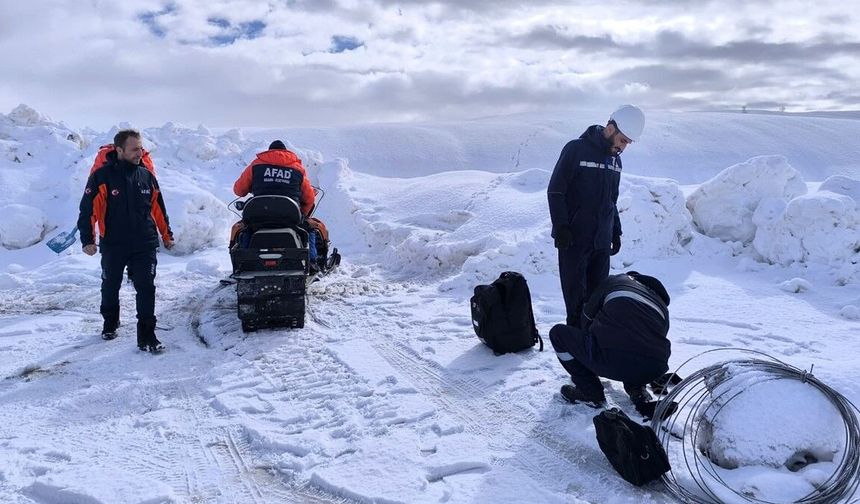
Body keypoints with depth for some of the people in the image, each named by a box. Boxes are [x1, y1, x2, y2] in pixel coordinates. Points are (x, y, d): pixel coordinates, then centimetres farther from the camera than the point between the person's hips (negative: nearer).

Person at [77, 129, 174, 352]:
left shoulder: (147, 175, 3)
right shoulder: (102, 176, -8)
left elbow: (158, 208, 12)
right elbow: (87, 209, -6)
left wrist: (167, 235, 16)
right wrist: (87, 240, -9)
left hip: (145, 245, 1)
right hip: (112, 246, -1)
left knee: (146, 289, -5)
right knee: (110, 287, 17)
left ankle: (147, 337, 0)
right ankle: (110, 323, 42)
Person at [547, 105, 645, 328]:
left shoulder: (615, 160, 14)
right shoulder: (576, 150, -7)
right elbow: (555, 192, -9)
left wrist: (616, 232, 18)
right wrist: (561, 228, -15)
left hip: (602, 241, 6)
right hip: (574, 240, -6)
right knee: (576, 295, -2)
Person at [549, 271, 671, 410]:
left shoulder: (614, 281, 23)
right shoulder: (662, 306, 30)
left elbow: (587, 317, 31)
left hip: (611, 360, -5)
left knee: (558, 333, 18)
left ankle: (591, 393, 19)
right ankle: (637, 390, 20)